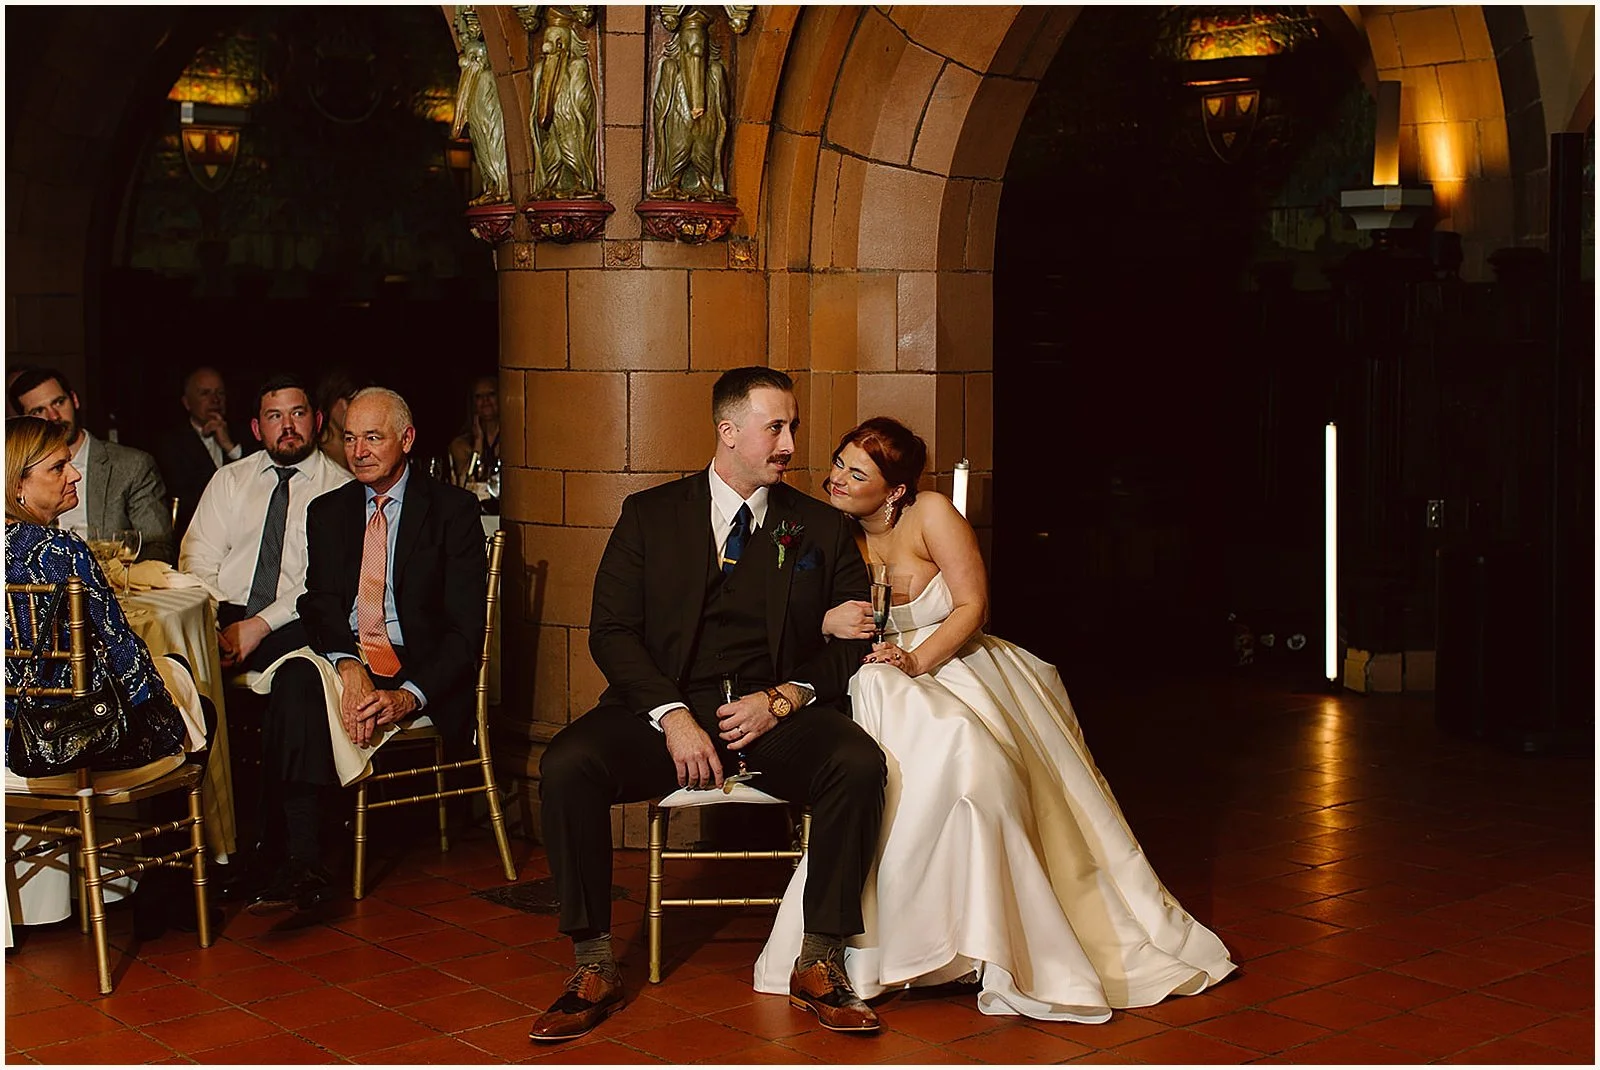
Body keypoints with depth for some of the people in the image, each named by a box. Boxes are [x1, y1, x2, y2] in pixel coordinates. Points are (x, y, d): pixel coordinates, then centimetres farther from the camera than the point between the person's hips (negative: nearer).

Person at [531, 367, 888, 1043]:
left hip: (777, 712, 1)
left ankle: (818, 967, -17)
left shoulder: (821, 531, 13)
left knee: (859, 763, -30)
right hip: (663, 704, 0)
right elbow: (611, 630, 1)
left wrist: (781, 700, -11)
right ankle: (594, 972, -16)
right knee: (566, 765, -28)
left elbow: (851, 645, 8)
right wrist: (672, 715, -14)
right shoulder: (650, 515, 9)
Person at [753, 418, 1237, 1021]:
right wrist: (829, 623, -21)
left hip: (955, 664, 0)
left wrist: (917, 661, -22)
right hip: (888, 686, 1)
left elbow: (973, 605, -9)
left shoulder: (930, 514, -6)